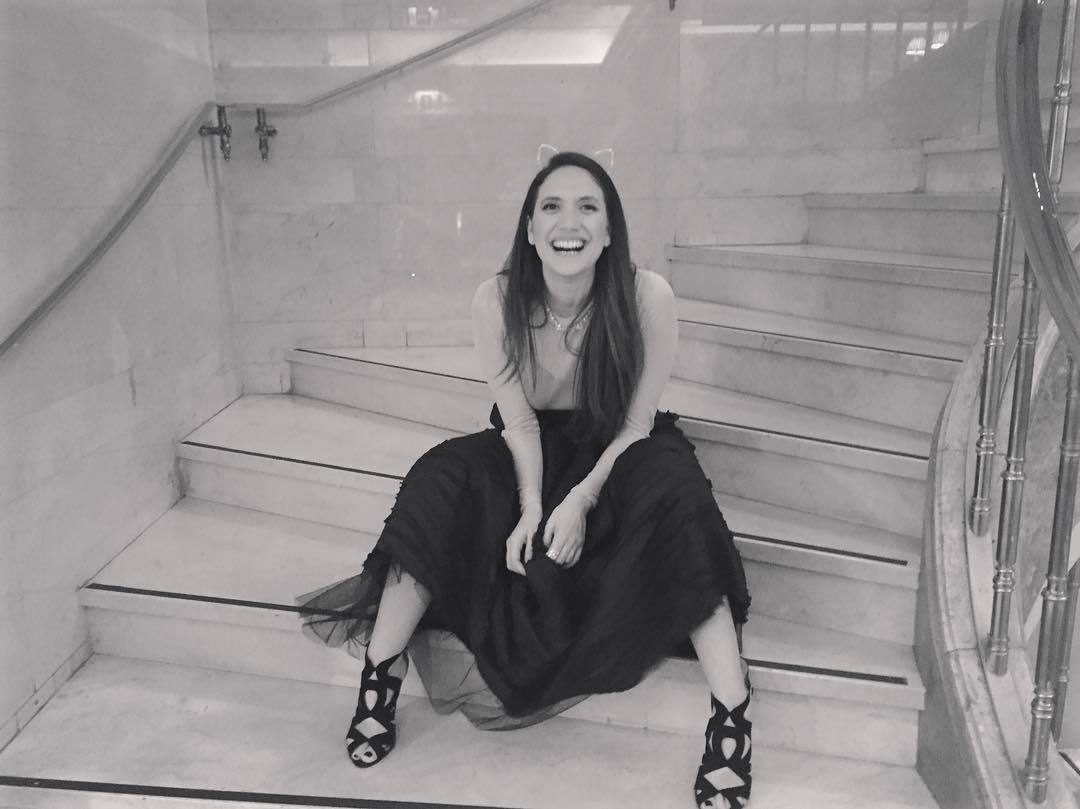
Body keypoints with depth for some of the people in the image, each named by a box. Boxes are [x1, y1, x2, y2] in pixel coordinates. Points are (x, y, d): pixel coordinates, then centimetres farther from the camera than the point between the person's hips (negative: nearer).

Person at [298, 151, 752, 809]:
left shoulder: (647, 296, -23)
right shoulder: (497, 301, -18)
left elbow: (638, 424, -16)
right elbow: (519, 421, -11)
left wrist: (580, 500, -28)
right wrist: (531, 505, -27)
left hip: (618, 456, -1)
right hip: (531, 452, 2)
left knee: (673, 487, -33)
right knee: (441, 479, -25)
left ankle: (732, 716, -30)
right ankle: (380, 677, -17)